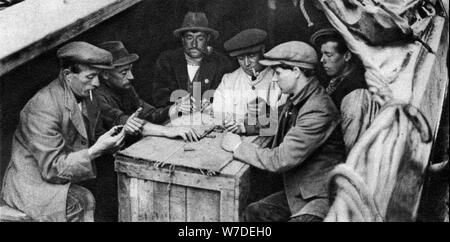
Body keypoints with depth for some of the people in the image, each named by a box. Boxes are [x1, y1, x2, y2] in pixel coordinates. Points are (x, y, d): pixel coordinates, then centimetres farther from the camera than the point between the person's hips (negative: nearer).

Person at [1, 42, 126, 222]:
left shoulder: (83, 95, 2)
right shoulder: (43, 109, -24)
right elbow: (52, 168, -24)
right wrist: (96, 150, -30)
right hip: (32, 185, -7)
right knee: (83, 201, -31)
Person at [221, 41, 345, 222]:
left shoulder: (318, 112, -24)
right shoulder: (296, 101, 6)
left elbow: (281, 160, -24)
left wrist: (239, 147, -11)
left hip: (324, 197, -9)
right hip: (297, 192, 9)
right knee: (252, 213, -3)